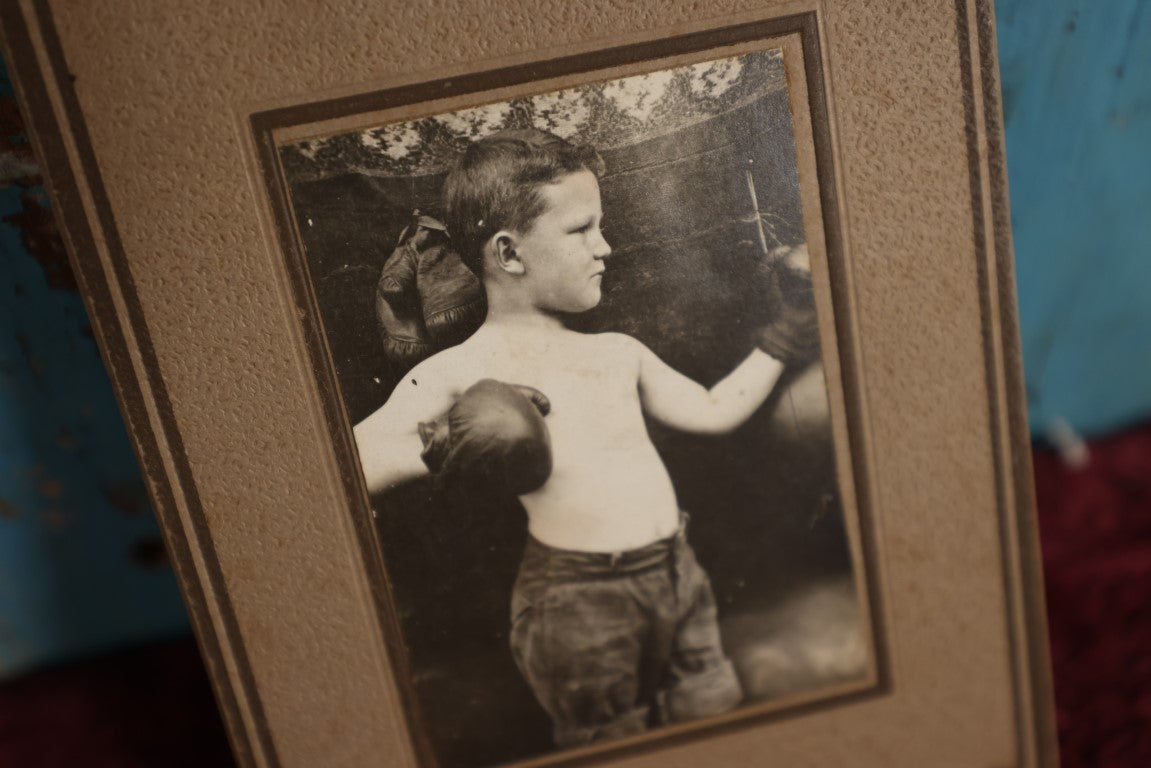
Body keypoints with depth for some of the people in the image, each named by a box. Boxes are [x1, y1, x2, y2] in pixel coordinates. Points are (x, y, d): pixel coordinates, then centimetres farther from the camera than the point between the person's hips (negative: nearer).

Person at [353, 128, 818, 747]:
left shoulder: (617, 352, 12)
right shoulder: (456, 374, -8)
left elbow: (714, 411, 21)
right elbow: (350, 465, -14)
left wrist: (776, 347, 21)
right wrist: (434, 448, -28)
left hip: (679, 576, 6)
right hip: (578, 603, -6)